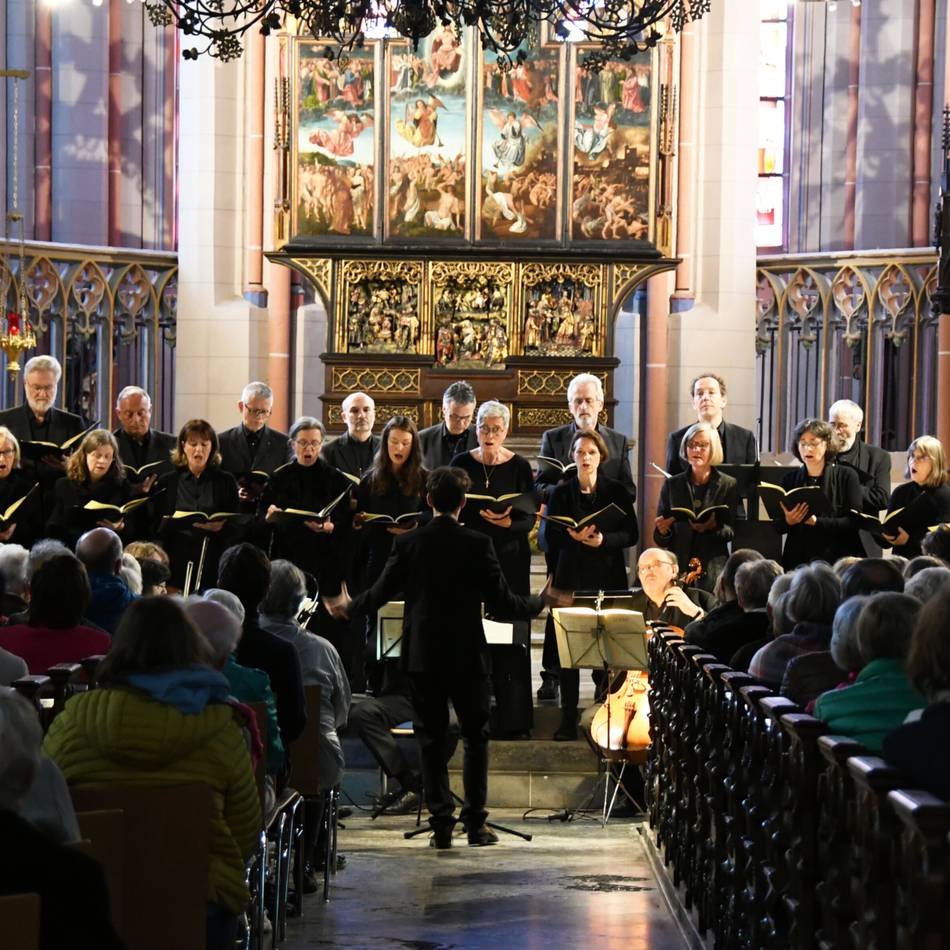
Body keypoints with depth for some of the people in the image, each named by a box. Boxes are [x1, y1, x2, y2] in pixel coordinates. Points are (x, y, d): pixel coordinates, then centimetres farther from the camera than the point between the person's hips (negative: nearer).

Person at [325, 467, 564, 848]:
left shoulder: (408, 543, -3)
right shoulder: (478, 545, -9)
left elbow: (380, 593, 3)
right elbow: (502, 604, -8)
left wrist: (348, 606, 24)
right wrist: (542, 601, 11)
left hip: (423, 656, 2)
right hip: (467, 656, -2)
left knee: (432, 740, 7)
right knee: (476, 738, 10)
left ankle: (441, 826, 5)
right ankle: (475, 823, 8)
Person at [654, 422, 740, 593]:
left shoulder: (729, 485, 4)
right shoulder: (672, 484, 10)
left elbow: (733, 532, 2)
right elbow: (660, 541, 10)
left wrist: (714, 527, -17)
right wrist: (663, 530, -12)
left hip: (713, 570, -1)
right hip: (678, 566, 1)